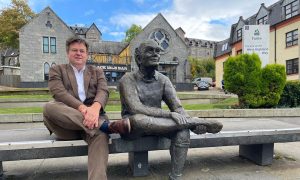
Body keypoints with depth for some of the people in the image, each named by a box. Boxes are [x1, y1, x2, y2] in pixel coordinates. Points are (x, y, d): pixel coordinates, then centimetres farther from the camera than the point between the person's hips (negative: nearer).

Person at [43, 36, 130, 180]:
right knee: (49, 107, -31)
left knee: (100, 134, -34)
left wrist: (95, 108, -25)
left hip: (92, 118, 0)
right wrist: (82, 108, -25)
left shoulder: (97, 71, 21)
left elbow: (103, 91, 0)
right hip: (67, 126, 1)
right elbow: (59, 92, -5)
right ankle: (106, 125, -34)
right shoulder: (57, 70, 16)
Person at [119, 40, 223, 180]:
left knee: (183, 129, -25)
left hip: (156, 124, 4)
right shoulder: (128, 79, -12)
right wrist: (170, 114, -35)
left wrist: (191, 123, -26)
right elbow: (136, 109, -27)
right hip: (133, 128, -3)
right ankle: (198, 120, -30)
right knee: (138, 119, -38)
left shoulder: (163, 80, 1)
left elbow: (177, 107, -6)